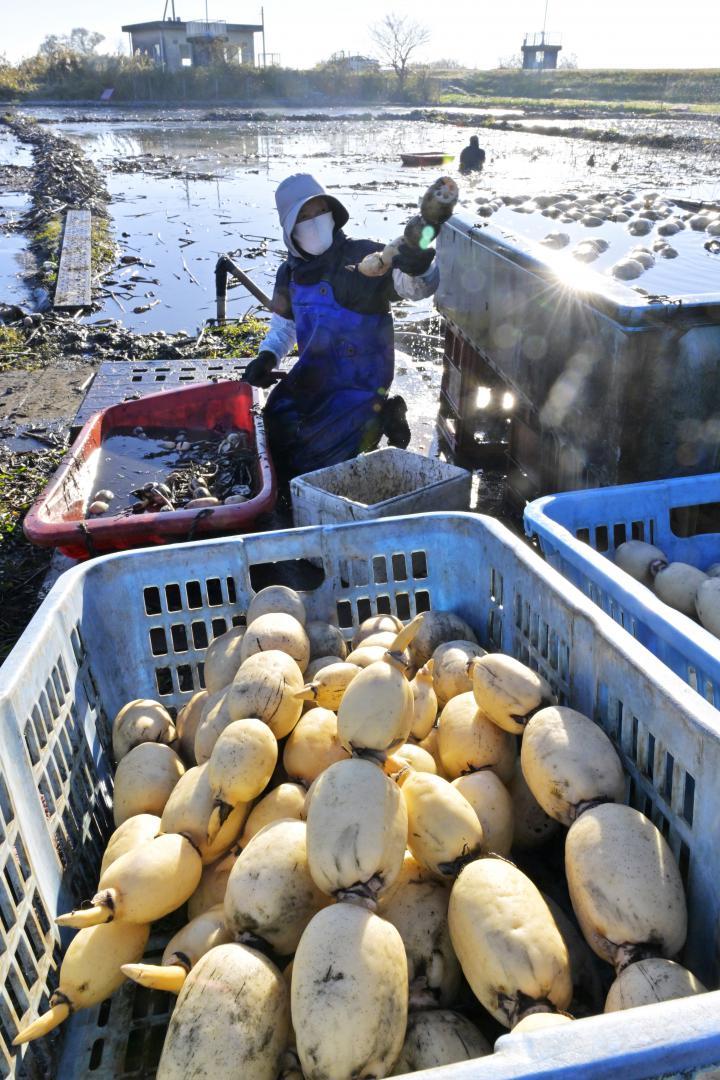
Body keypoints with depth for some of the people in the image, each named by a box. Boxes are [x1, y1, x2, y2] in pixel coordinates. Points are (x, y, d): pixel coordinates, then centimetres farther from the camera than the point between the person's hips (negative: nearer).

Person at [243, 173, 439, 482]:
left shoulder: (362, 258, -16)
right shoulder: (290, 273, 4)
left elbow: (414, 286, -31)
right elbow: (283, 325, 19)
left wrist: (418, 267, -55)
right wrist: (267, 356, -2)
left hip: (358, 385, -7)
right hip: (311, 379, 7)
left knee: (310, 459, -12)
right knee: (276, 435, 11)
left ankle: (376, 419, 11)